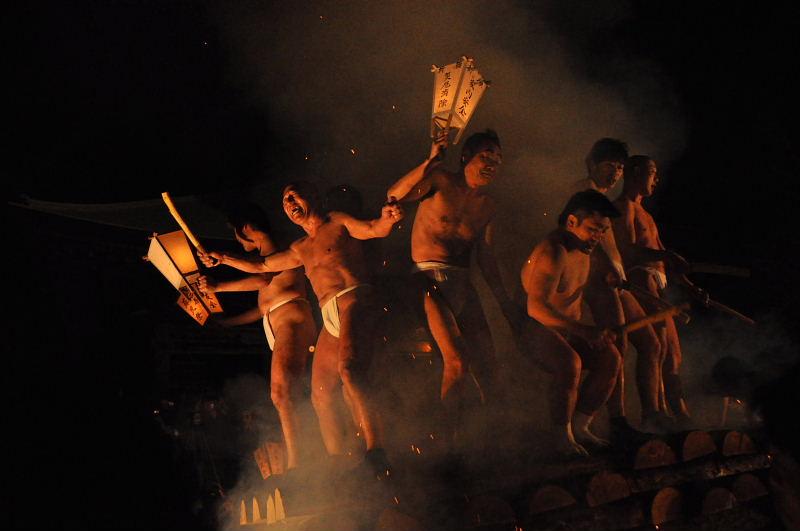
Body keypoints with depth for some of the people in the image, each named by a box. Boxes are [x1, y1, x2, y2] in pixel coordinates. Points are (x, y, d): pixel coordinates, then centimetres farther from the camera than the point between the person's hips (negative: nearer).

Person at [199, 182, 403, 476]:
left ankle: (376, 457, -41)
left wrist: (387, 218, -28)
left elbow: (375, 229, -5)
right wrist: (223, 259, 43)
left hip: (354, 301, -8)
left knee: (349, 370, -32)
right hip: (330, 319, 8)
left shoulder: (338, 223, 10)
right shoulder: (300, 249, 29)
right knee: (321, 396, 2)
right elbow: (261, 266, 41)